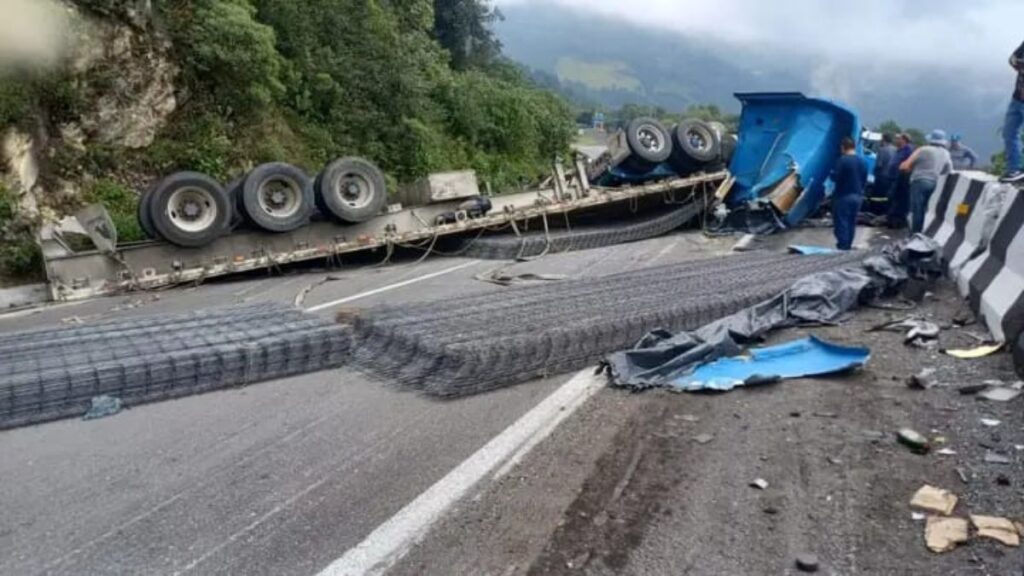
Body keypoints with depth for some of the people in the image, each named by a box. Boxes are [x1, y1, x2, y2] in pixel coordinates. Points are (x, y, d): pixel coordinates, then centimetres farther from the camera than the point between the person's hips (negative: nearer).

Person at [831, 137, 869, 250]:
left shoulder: (843, 160, -15)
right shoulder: (863, 161, 9)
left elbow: (835, 177, -17)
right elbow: (865, 180, 13)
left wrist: (832, 174, 3)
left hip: (843, 196, -7)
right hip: (857, 196, 7)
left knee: (841, 222, -3)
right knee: (852, 222, 13)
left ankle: (843, 246, -7)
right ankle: (848, 246, 16)